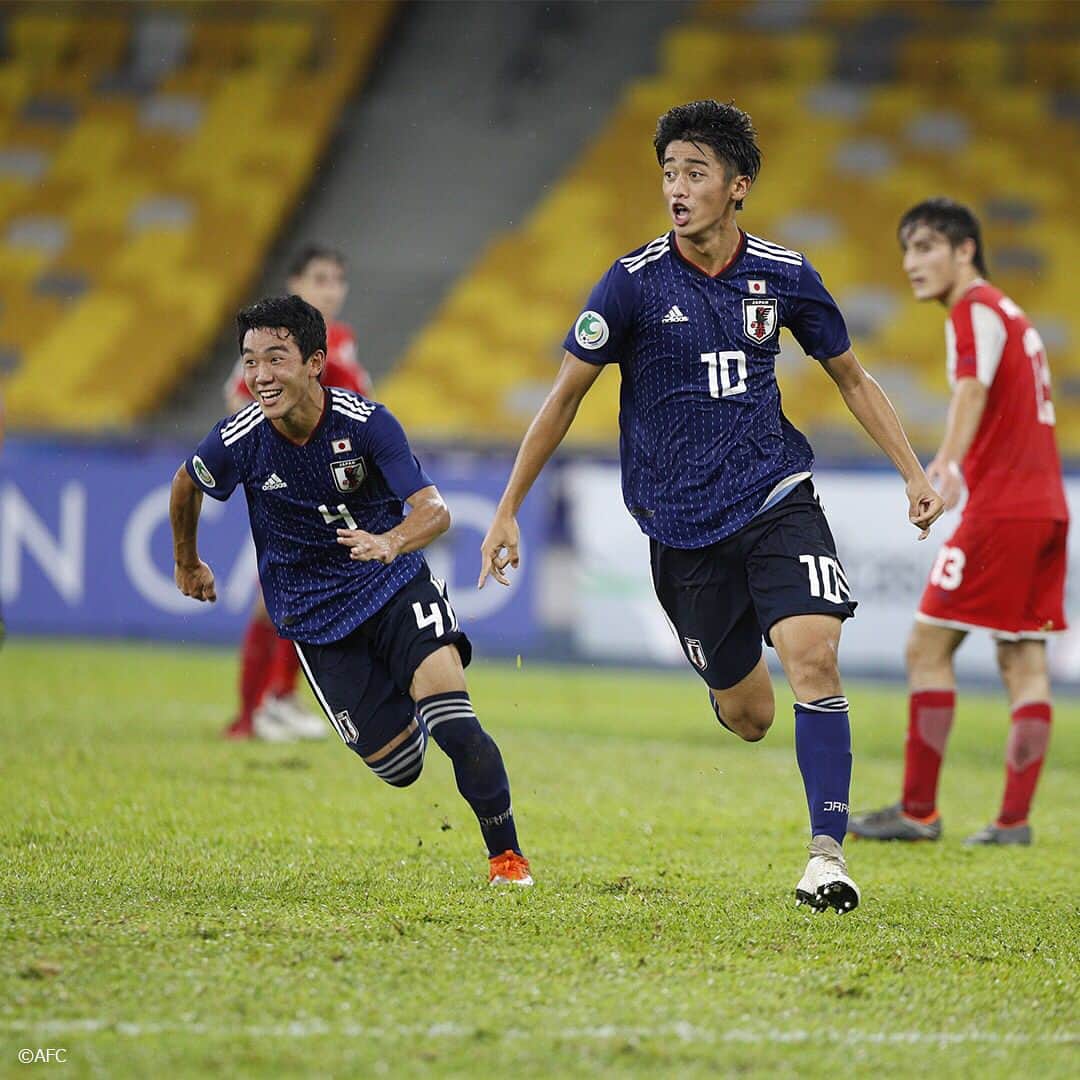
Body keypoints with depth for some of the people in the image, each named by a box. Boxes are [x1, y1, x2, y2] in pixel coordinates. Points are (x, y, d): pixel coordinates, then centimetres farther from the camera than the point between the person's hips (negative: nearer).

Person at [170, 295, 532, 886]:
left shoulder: (365, 422, -19)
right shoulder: (238, 440, -15)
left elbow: (434, 510, -24)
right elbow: (186, 486, 8)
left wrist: (390, 542, -46)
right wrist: (188, 564, 23)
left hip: (394, 584, -1)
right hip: (314, 613, 1)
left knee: (454, 725, -23)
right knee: (397, 766, -2)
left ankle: (506, 855, -3)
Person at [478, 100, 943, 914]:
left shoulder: (783, 275, 0)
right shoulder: (636, 283, -7)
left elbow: (851, 376, 14)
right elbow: (566, 394, 0)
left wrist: (915, 473, 8)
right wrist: (508, 510, 0)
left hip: (776, 497, 1)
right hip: (682, 525, -1)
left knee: (813, 656, -22)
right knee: (748, 717, 4)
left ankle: (829, 852, -17)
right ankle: (727, 687, 44)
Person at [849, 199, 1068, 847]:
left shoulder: (976, 309, -7)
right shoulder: (1012, 315, 22)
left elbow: (974, 387, -27)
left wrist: (949, 460, -44)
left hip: (1002, 508, -9)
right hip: (1046, 507, 9)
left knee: (929, 645, -5)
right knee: (1023, 658, 5)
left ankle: (919, 811, -5)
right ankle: (1015, 818, 2)